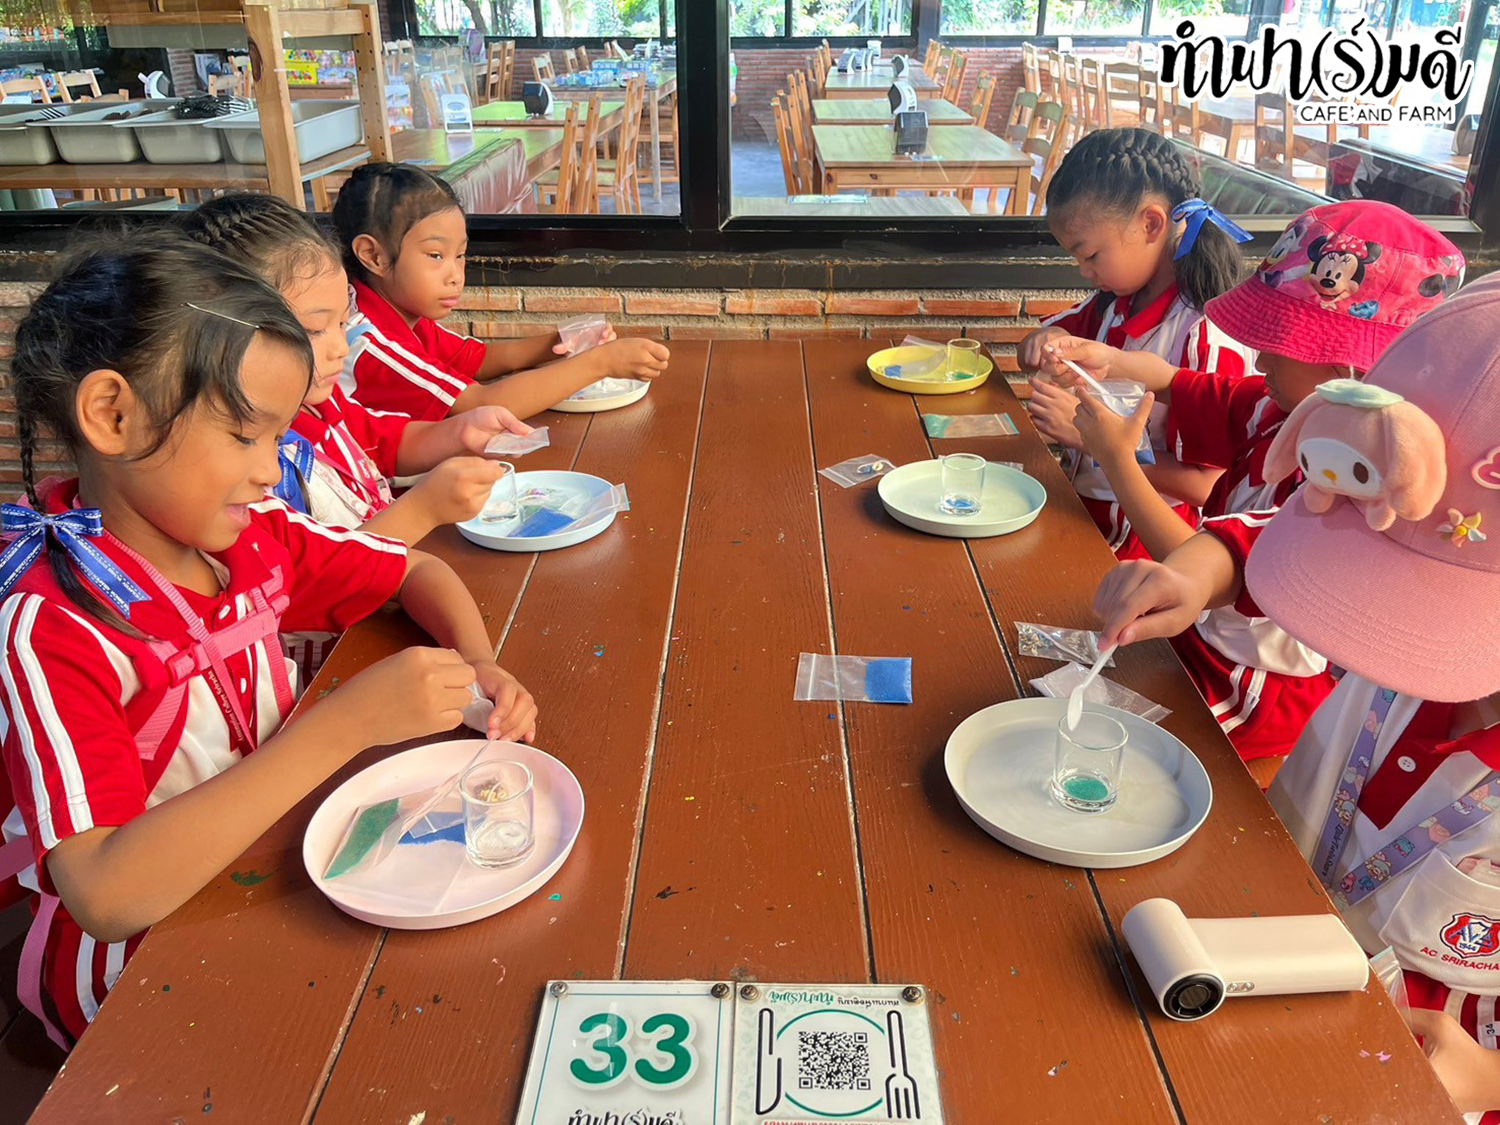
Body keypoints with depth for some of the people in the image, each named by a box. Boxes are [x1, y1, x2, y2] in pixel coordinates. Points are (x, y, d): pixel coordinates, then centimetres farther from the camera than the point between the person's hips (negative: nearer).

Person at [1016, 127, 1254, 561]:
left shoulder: (1209, 335, -19)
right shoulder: (1113, 305, 6)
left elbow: (1207, 485, -23)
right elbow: (1032, 354, 21)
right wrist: (1047, 341, -4)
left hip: (1144, 543, -7)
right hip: (1079, 509, 7)